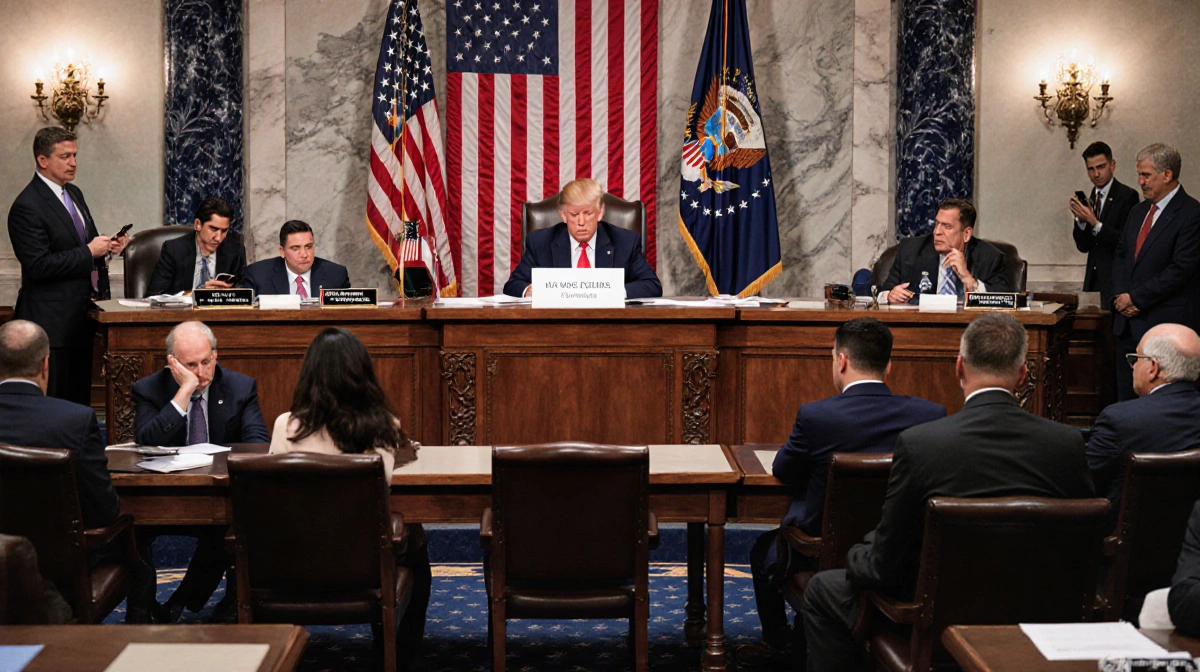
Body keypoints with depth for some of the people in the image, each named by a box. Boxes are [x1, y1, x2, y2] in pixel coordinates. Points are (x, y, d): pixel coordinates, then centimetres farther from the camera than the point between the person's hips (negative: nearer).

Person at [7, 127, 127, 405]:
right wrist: (89, 252, -19)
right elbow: (37, 266, -21)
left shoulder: (74, 194, 13)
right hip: (53, 319, -9)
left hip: (81, 314, 9)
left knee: (80, 399, 12)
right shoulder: (27, 207, -14)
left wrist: (106, 246, 1)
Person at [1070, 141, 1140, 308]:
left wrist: (1095, 223, -23)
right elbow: (1083, 246, 9)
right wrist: (1080, 220, -8)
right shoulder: (1090, 199, 12)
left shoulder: (1127, 196, -7)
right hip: (1094, 279, 6)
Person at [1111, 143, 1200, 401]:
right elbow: (1120, 255, 19)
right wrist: (1121, 296, 1)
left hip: (1166, 323, -7)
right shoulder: (1138, 211, 16)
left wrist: (1136, 298, -13)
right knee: (1126, 397, 7)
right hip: (1128, 322, 7)